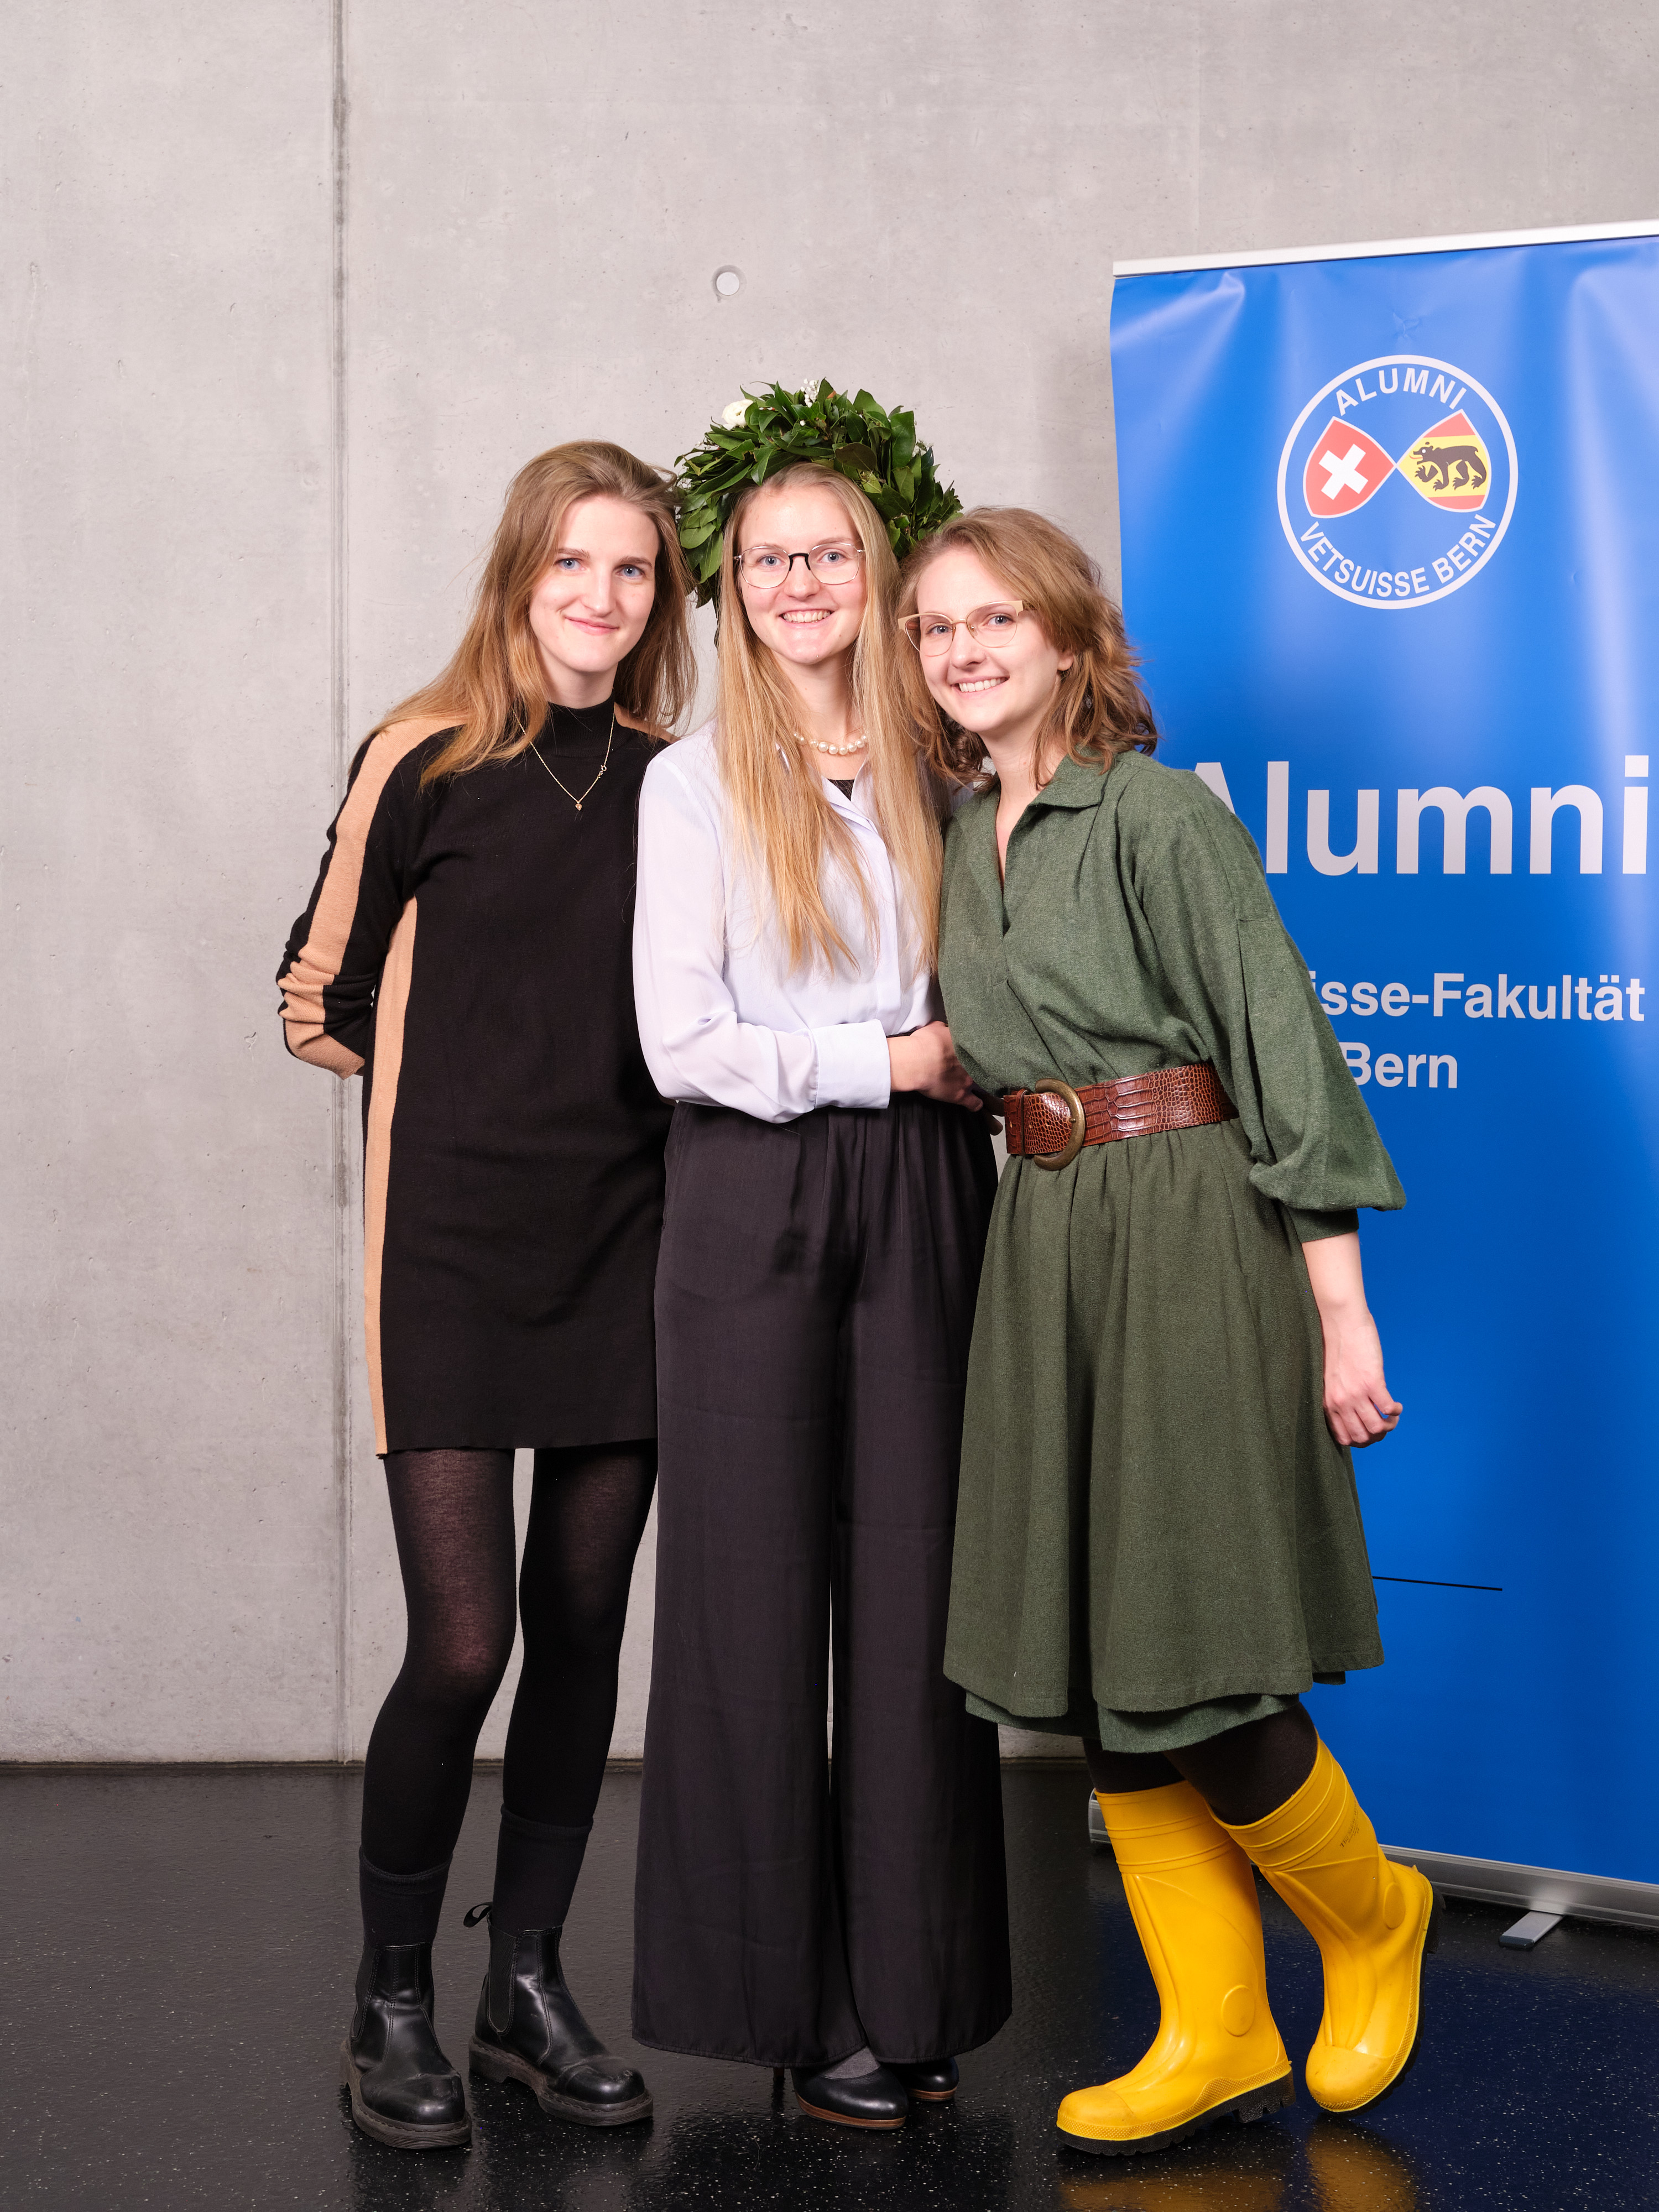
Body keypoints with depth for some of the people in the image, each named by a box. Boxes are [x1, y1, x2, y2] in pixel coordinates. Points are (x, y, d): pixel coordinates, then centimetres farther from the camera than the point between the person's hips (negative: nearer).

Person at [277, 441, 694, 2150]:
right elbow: (321, 1000, 3)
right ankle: (388, 2004, 12)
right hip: (456, 1242, -4)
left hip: (620, 1240, 4)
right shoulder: (427, 758, -2)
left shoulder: (674, 779, 9)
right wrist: (468, 1078, 4)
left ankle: (527, 1982, 23)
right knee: (460, 1644, -8)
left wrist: (576, 1077, 4)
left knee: (580, 1627, 8)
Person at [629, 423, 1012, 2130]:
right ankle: (788, 1996, 10)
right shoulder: (696, 782, 2)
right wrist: (888, 1059, -7)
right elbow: (681, 1040, -7)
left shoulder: (930, 776, 14)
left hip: (921, 1194, 3)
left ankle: (907, 1992, 13)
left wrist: (964, 1067, 4)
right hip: (758, 1202, -3)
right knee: (762, 1587, 0)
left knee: (916, 1580, 3)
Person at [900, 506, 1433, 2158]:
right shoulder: (958, 840, 13)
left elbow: (1280, 1050, -11)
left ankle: (1372, 1920, 22)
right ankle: (1215, 2038, 17)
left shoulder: (1156, 813, -8)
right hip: (1040, 1246, 7)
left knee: (1184, 1659, -6)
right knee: (1085, 1663, 6)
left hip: (1189, 1233, -7)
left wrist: (1341, 1308, -14)